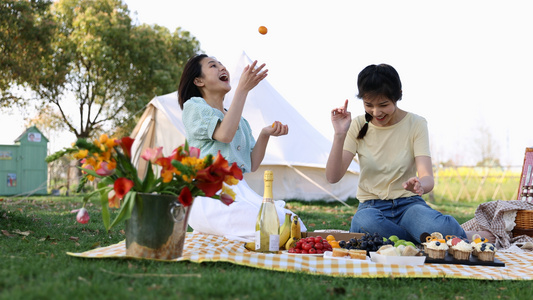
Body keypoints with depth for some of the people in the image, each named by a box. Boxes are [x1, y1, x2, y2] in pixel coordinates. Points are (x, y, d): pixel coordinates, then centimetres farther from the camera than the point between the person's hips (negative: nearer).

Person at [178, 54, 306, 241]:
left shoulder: (241, 121, 25)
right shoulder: (193, 106, 7)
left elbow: (252, 165, 16)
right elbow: (224, 134, -14)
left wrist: (265, 134, 0)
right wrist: (243, 89, -12)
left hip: (239, 192, 6)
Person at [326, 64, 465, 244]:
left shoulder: (415, 124, -1)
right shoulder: (359, 126, 2)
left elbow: (427, 178, -13)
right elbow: (333, 177, -7)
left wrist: (419, 185, -38)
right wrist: (339, 135, -20)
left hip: (408, 204, -1)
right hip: (371, 207, 1)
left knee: (442, 228, -37)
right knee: (364, 222, -39)